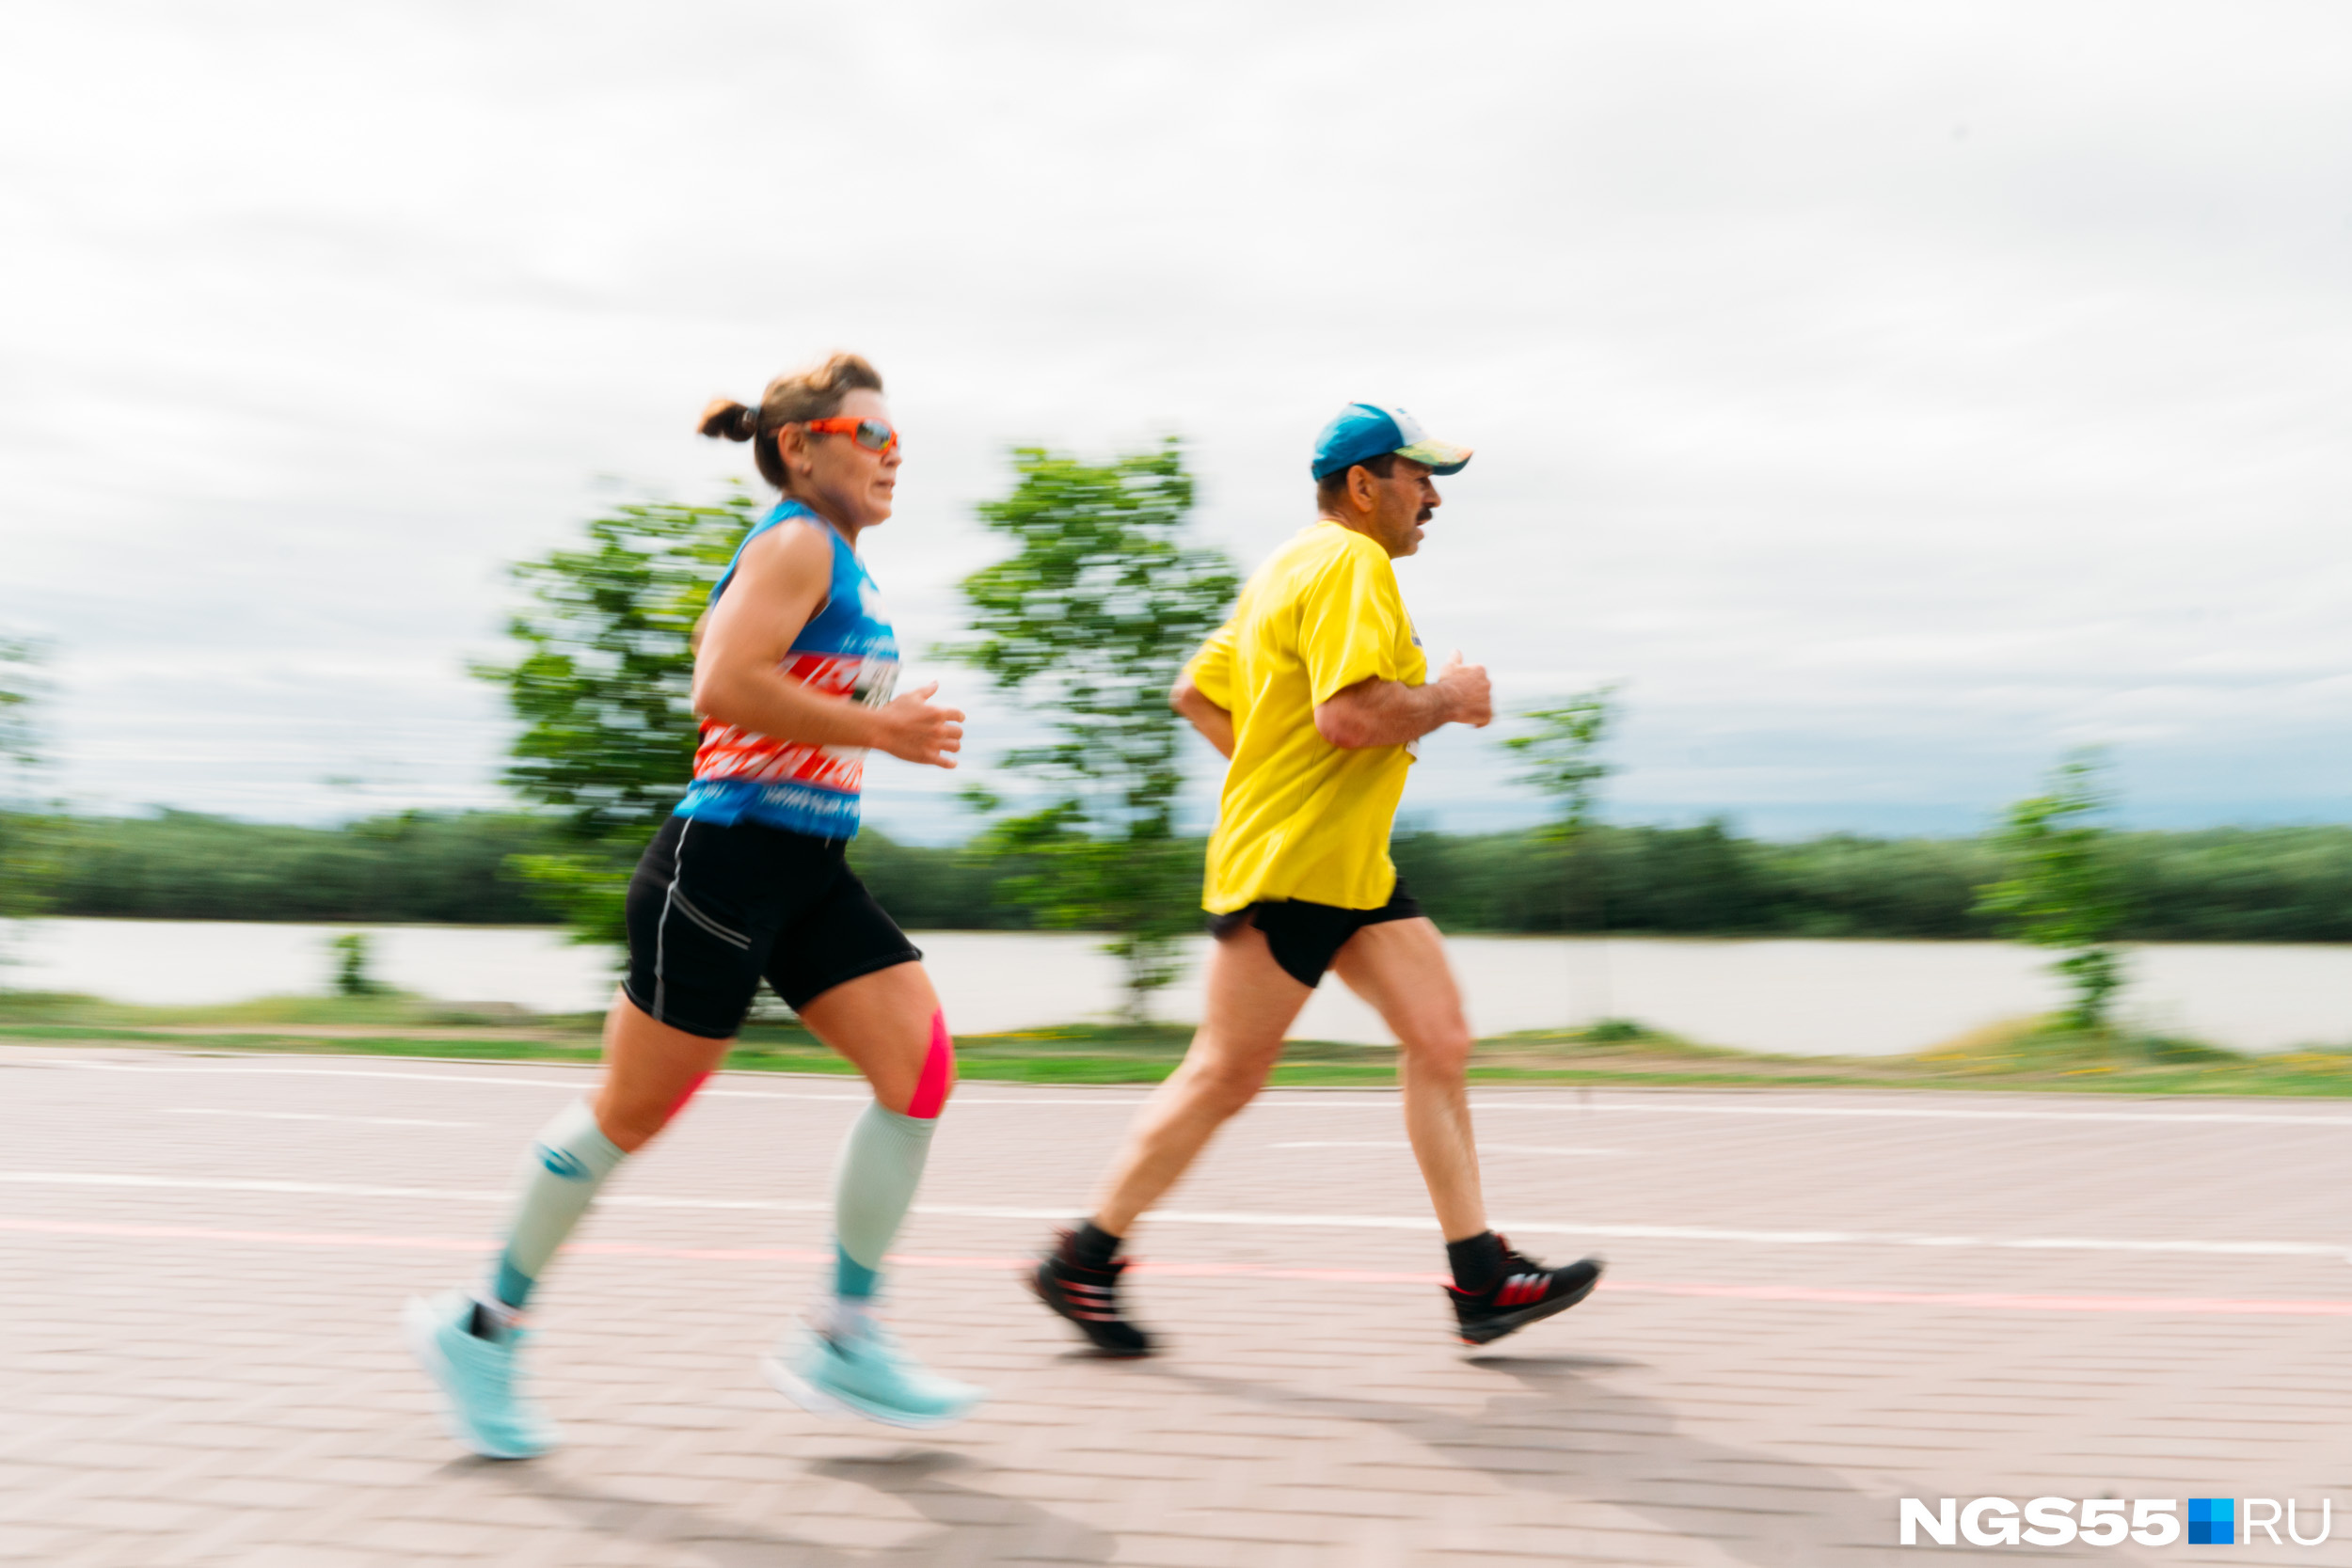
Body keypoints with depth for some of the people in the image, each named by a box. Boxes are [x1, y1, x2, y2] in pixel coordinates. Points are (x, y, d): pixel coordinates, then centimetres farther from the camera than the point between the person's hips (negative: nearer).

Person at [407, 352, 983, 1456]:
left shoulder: (838, 563, 18)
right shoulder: (797, 543, -11)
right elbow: (725, 685, -24)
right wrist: (877, 728, -18)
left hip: (811, 875, 9)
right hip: (727, 862, -9)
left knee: (922, 1064, -3)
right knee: (631, 1114, 2)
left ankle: (842, 1341, 6)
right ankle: (483, 1327, 22)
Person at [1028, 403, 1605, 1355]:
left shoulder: (1293, 568, 18)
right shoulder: (1350, 563, -14)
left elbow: (1196, 693, 22)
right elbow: (1349, 715, -27)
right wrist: (1448, 699, -11)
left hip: (1352, 867, 11)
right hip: (1290, 867, -11)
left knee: (1441, 1041, 4)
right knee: (1224, 1080, -1)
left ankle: (1482, 1282, 9)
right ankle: (1080, 1265, 12)